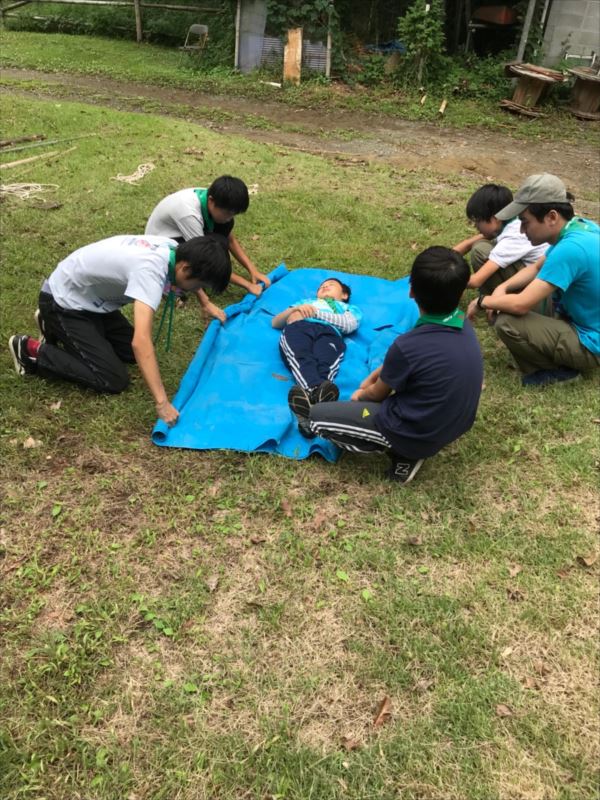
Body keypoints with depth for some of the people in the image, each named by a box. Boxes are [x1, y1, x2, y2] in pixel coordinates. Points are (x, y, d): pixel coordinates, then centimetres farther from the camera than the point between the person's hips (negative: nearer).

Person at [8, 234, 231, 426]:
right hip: (63, 303, -9)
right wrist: (162, 403, -47)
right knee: (113, 380, -10)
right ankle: (32, 351, 1)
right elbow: (141, 341, -46)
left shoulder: (173, 248, -10)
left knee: (130, 353, 12)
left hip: (87, 296, 9)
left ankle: (56, 330, 24)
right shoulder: (150, 271, -36)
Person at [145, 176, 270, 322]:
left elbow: (230, 240, -3)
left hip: (180, 235, 7)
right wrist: (247, 284, -29)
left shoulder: (212, 202, -17)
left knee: (224, 227, -16)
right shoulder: (189, 213, -38)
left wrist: (253, 270, -15)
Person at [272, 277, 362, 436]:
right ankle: (314, 391, -68)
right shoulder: (305, 301, 47)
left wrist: (316, 312, 8)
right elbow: (275, 322, 32)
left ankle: (310, 399, -69)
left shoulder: (349, 308, 40)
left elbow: (349, 325, 14)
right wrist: (295, 309, 13)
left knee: (324, 364, -38)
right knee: (303, 358, -38)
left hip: (328, 332, -1)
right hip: (298, 328, 1)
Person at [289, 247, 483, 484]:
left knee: (316, 417, -1)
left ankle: (403, 452, 2)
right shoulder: (463, 326, -6)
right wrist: (374, 376, 16)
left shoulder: (409, 346, -28)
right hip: (454, 425, 7)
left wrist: (360, 395, 15)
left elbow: (378, 394, -6)